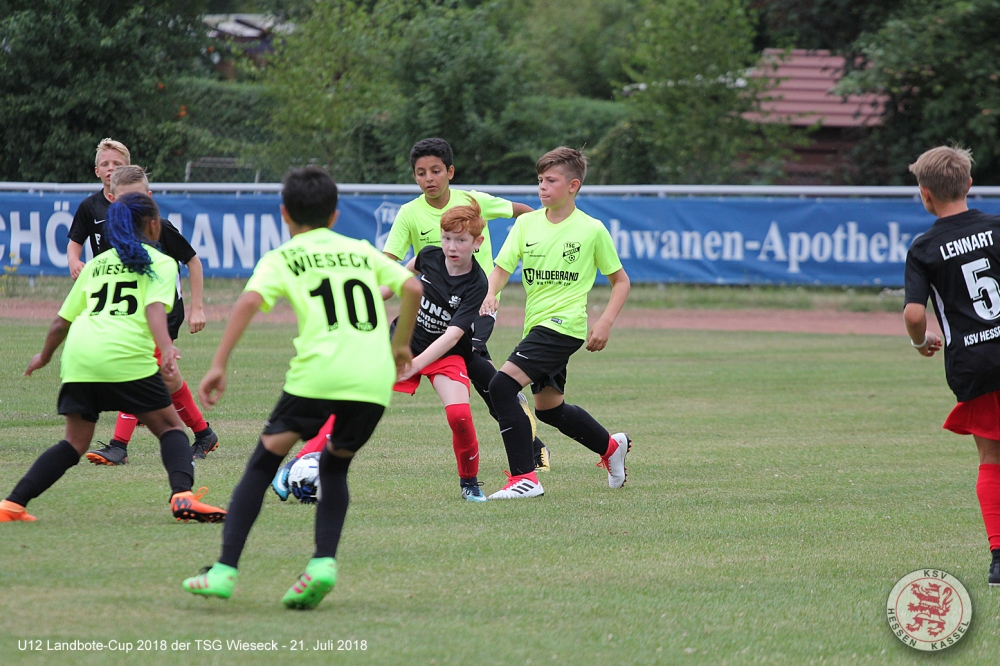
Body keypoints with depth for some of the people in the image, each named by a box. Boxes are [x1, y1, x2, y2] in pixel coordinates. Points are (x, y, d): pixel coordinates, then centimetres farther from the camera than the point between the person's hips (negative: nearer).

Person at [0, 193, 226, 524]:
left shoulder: (96, 264, 27)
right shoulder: (160, 263, 12)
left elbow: (61, 323, 30)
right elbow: (155, 309, -8)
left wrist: (44, 357, 46)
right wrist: (166, 348, -22)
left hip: (78, 357, 5)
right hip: (125, 356, -5)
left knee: (75, 443, 15)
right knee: (170, 427, 8)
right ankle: (183, 496, -14)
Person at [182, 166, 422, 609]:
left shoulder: (281, 259, 12)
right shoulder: (362, 251, 24)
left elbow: (249, 301, -5)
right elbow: (412, 288, 16)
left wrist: (218, 365, -8)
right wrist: (400, 344, 30)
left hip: (319, 371, -3)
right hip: (375, 377, 4)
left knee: (264, 461, 8)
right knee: (334, 467, 23)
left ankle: (225, 571, -2)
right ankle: (323, 561, 2)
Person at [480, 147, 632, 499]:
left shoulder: (592, 230, -4)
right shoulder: (527, 223, 6)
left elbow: (620, 280, 5)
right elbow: (502, 268, -1)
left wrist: (605, 323, -8)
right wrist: (490, 295, -23)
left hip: (564, 325, -7)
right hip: (537, 324, 7)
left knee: (502, 386, -21)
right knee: (549, 408, 20)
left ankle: (524, 477, -19)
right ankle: (611, 447, 45)